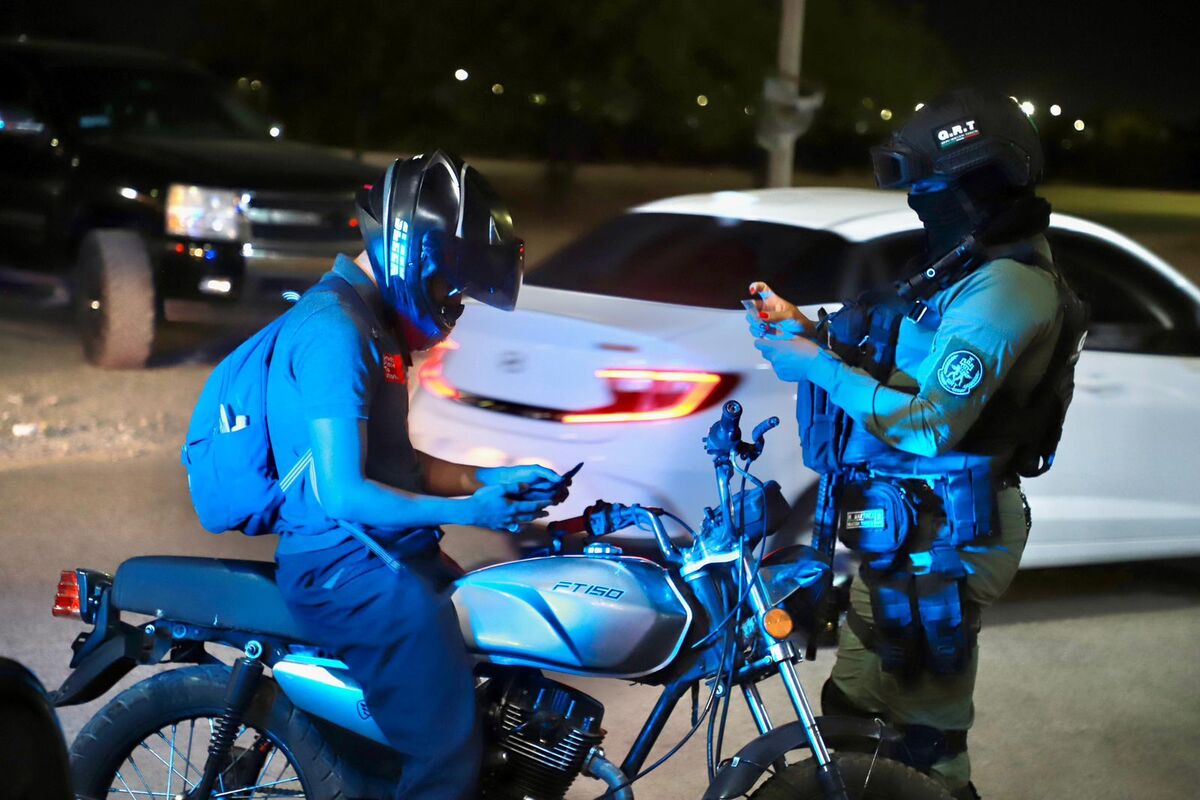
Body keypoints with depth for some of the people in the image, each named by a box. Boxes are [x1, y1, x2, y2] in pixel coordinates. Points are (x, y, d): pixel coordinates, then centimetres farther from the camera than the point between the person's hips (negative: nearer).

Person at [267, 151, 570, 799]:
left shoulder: (377, 321, 16)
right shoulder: (334, 330, -17)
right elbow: (343, 495, -21)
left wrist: (498, 479, 8)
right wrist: (469, 511, -16)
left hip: (392, 553, 11)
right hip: (344, 567, -11)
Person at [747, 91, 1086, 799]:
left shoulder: (1004, 289, -20)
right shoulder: (968, 267, 13)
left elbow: (928, 424, -25)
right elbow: (906, 370, 16)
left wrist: (819, 367, -17)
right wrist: (810, 331, 6)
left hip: (939, 540, -10)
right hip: (909, 527, 10)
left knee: (925, 738, -3)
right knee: (854, 711, 17)